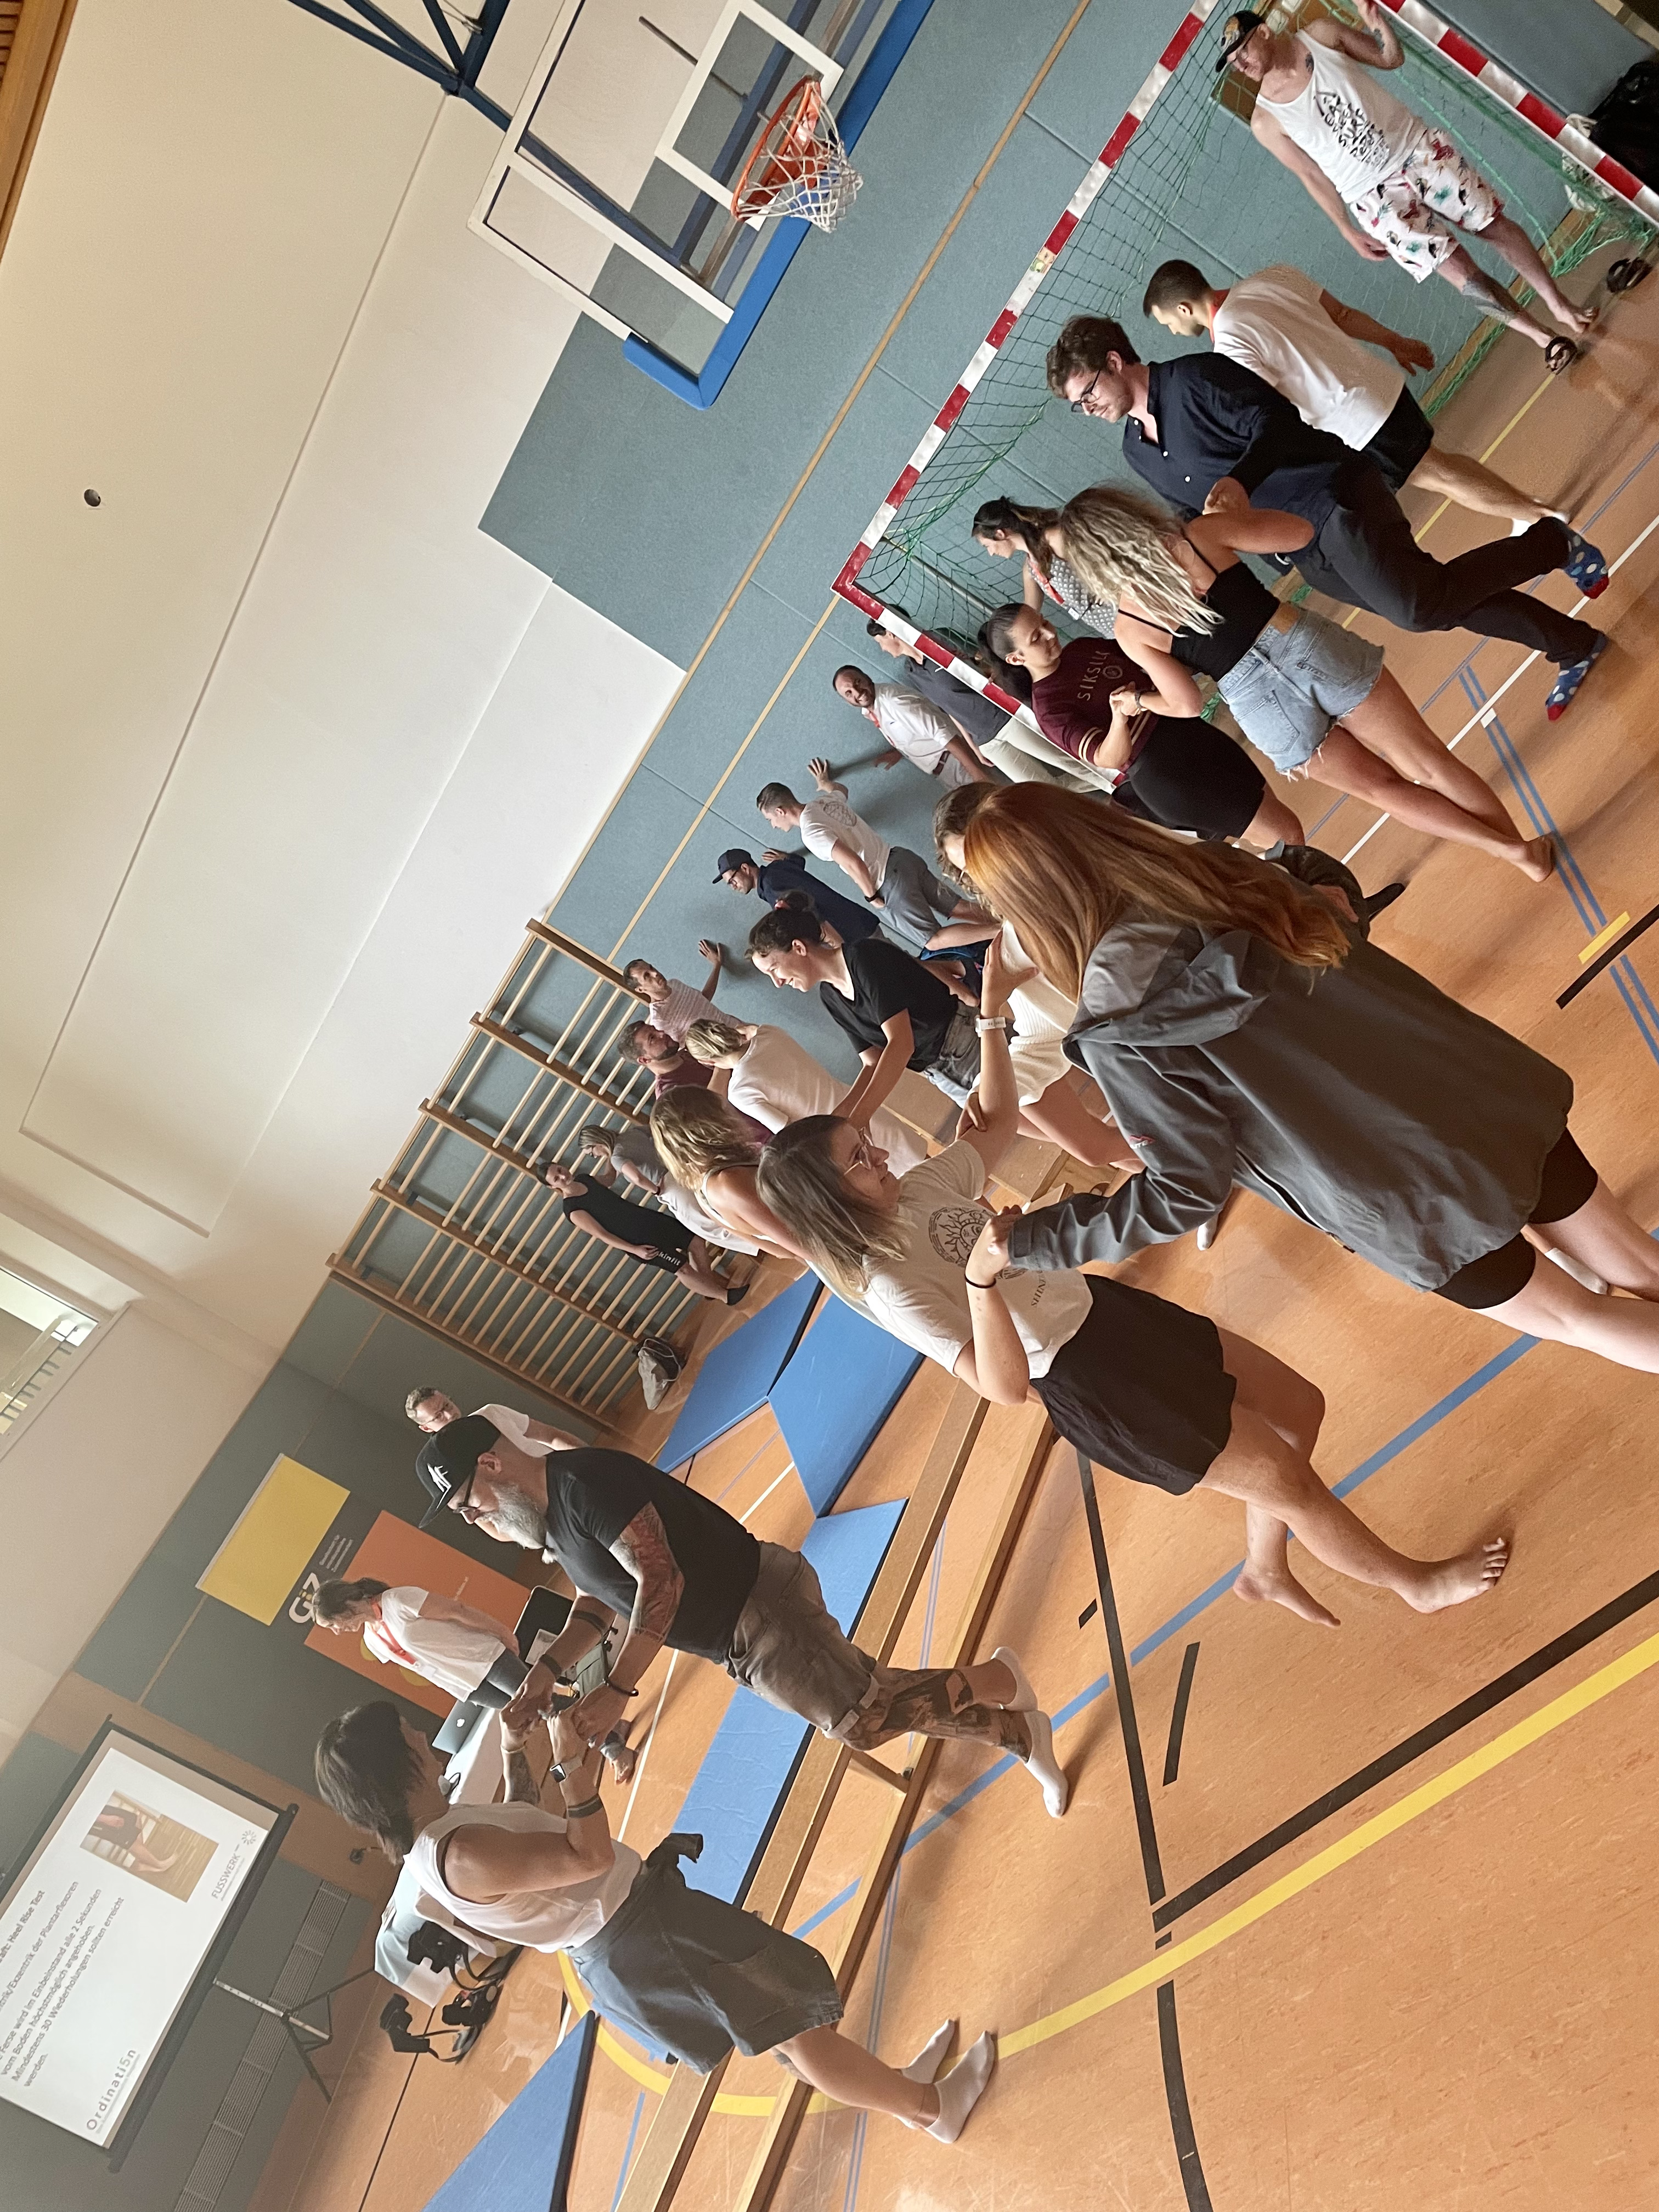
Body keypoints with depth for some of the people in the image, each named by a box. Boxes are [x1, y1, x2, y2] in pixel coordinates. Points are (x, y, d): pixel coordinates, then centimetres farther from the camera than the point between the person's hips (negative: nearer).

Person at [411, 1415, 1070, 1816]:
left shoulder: (584, 1481, -20)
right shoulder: (553, 1522, 13)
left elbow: (661, 1580, -27)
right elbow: (591, 1613, 23)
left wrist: (616, 1691, -28)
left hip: (761, 1608, -9)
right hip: (741, 1648, 9)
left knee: (862, 1717, -14)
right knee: (865, 1712, 11)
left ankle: (997, 1682, 5)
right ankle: (1018, 1734, 22)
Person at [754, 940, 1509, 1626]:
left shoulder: (919, 1189, -3)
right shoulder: (887, 1287, -25)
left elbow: (997, 1123, 14)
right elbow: (1006, 1387, -30)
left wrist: (992, 1013, 4)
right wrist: (978, 1278, -46)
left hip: (1107, 1309, 8)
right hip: (1092, 1387, -8)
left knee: (1300, 1406, 16)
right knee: (1288, 1479, 2)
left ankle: (1265, 1569, 41)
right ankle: (1414, 1582, 32)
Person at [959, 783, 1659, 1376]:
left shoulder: (1118, 1029, -23)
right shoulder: (1219, 872, -6)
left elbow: (1187, 1189, -15)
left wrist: (1023, 1242, -8)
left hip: (1412, 1202, -5)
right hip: (1483, 1091, 5)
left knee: (1571, 1317, 25)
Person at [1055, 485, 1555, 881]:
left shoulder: (1130, 630, -3)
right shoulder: (1200, 533, -5)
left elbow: (1186, 705, 4)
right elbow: (1299, 532, 6)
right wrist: (1233, 512, 21)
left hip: (1262, 709, 0)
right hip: (1306, 649, 0)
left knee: (1382, 787, 20)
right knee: (1427, 762, 14)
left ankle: (1512, 851, 20)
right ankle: (1521, 845, 23)